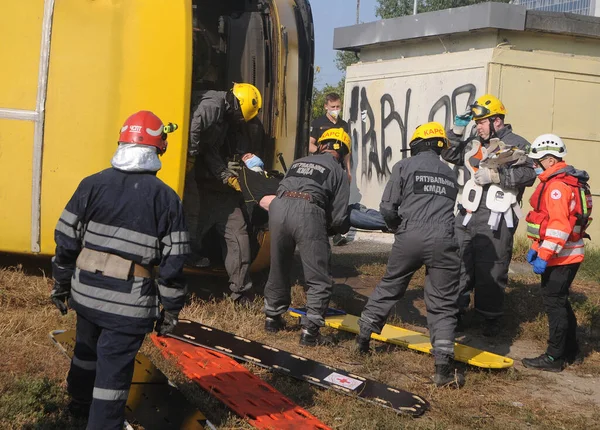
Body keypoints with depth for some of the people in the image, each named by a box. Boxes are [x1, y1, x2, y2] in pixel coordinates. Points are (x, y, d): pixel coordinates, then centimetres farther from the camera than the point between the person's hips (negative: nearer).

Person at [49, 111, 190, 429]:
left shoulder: (92, 185, -1)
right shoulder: (167, 198, -8)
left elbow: (66, 240, 1)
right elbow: (173, 261, -8)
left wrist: (61, 284, 14)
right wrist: (171, 308, 2)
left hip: (86, 292, 5)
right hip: (130, 301, -4)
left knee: (87, 349, 27)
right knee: (114, 370, 3)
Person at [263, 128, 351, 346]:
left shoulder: (298, 162, 28)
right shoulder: (338, 172, 15)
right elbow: (339, 219, 7)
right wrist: (342, 227, 30)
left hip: (279, 207, 5)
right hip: (308, 213, -5)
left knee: (279, 269, 23)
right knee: (319, 280, 4)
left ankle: (272, 318, 37)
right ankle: (310, 331, -1)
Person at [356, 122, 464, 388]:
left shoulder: (404, 167, 8)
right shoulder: (449, 174, 20)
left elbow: (388, 209, 3)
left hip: (409, 238, -1)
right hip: (443, 241, 1)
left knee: (389, 288, 20)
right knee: (443, 305, 4)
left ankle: (363, 336, 32)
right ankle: (444, 367, -4)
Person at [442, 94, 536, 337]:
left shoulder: (516, 145, -3)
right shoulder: (474, 144, 15)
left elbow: (528, 174, -14)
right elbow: (449, 155, 23)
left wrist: (495, 175, -17)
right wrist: (457, 129, 10)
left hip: (495, 219, -6)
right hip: (467, 215, 6)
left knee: (490, 270, -2)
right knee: (460, 264, 11)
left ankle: (492, 318, 11)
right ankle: (455, 310, 23)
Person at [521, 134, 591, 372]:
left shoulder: (558, 185, -19)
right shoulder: (560, 181, 15)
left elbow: (559, 225, -26)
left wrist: (544, 256, -24)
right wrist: (536, 248, 18)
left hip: (561, 256, -11)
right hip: (565, 255, 11)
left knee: (554, 302, -5)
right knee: (560, 301, 18)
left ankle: (554, 357, 1)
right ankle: (571, 351, 28)